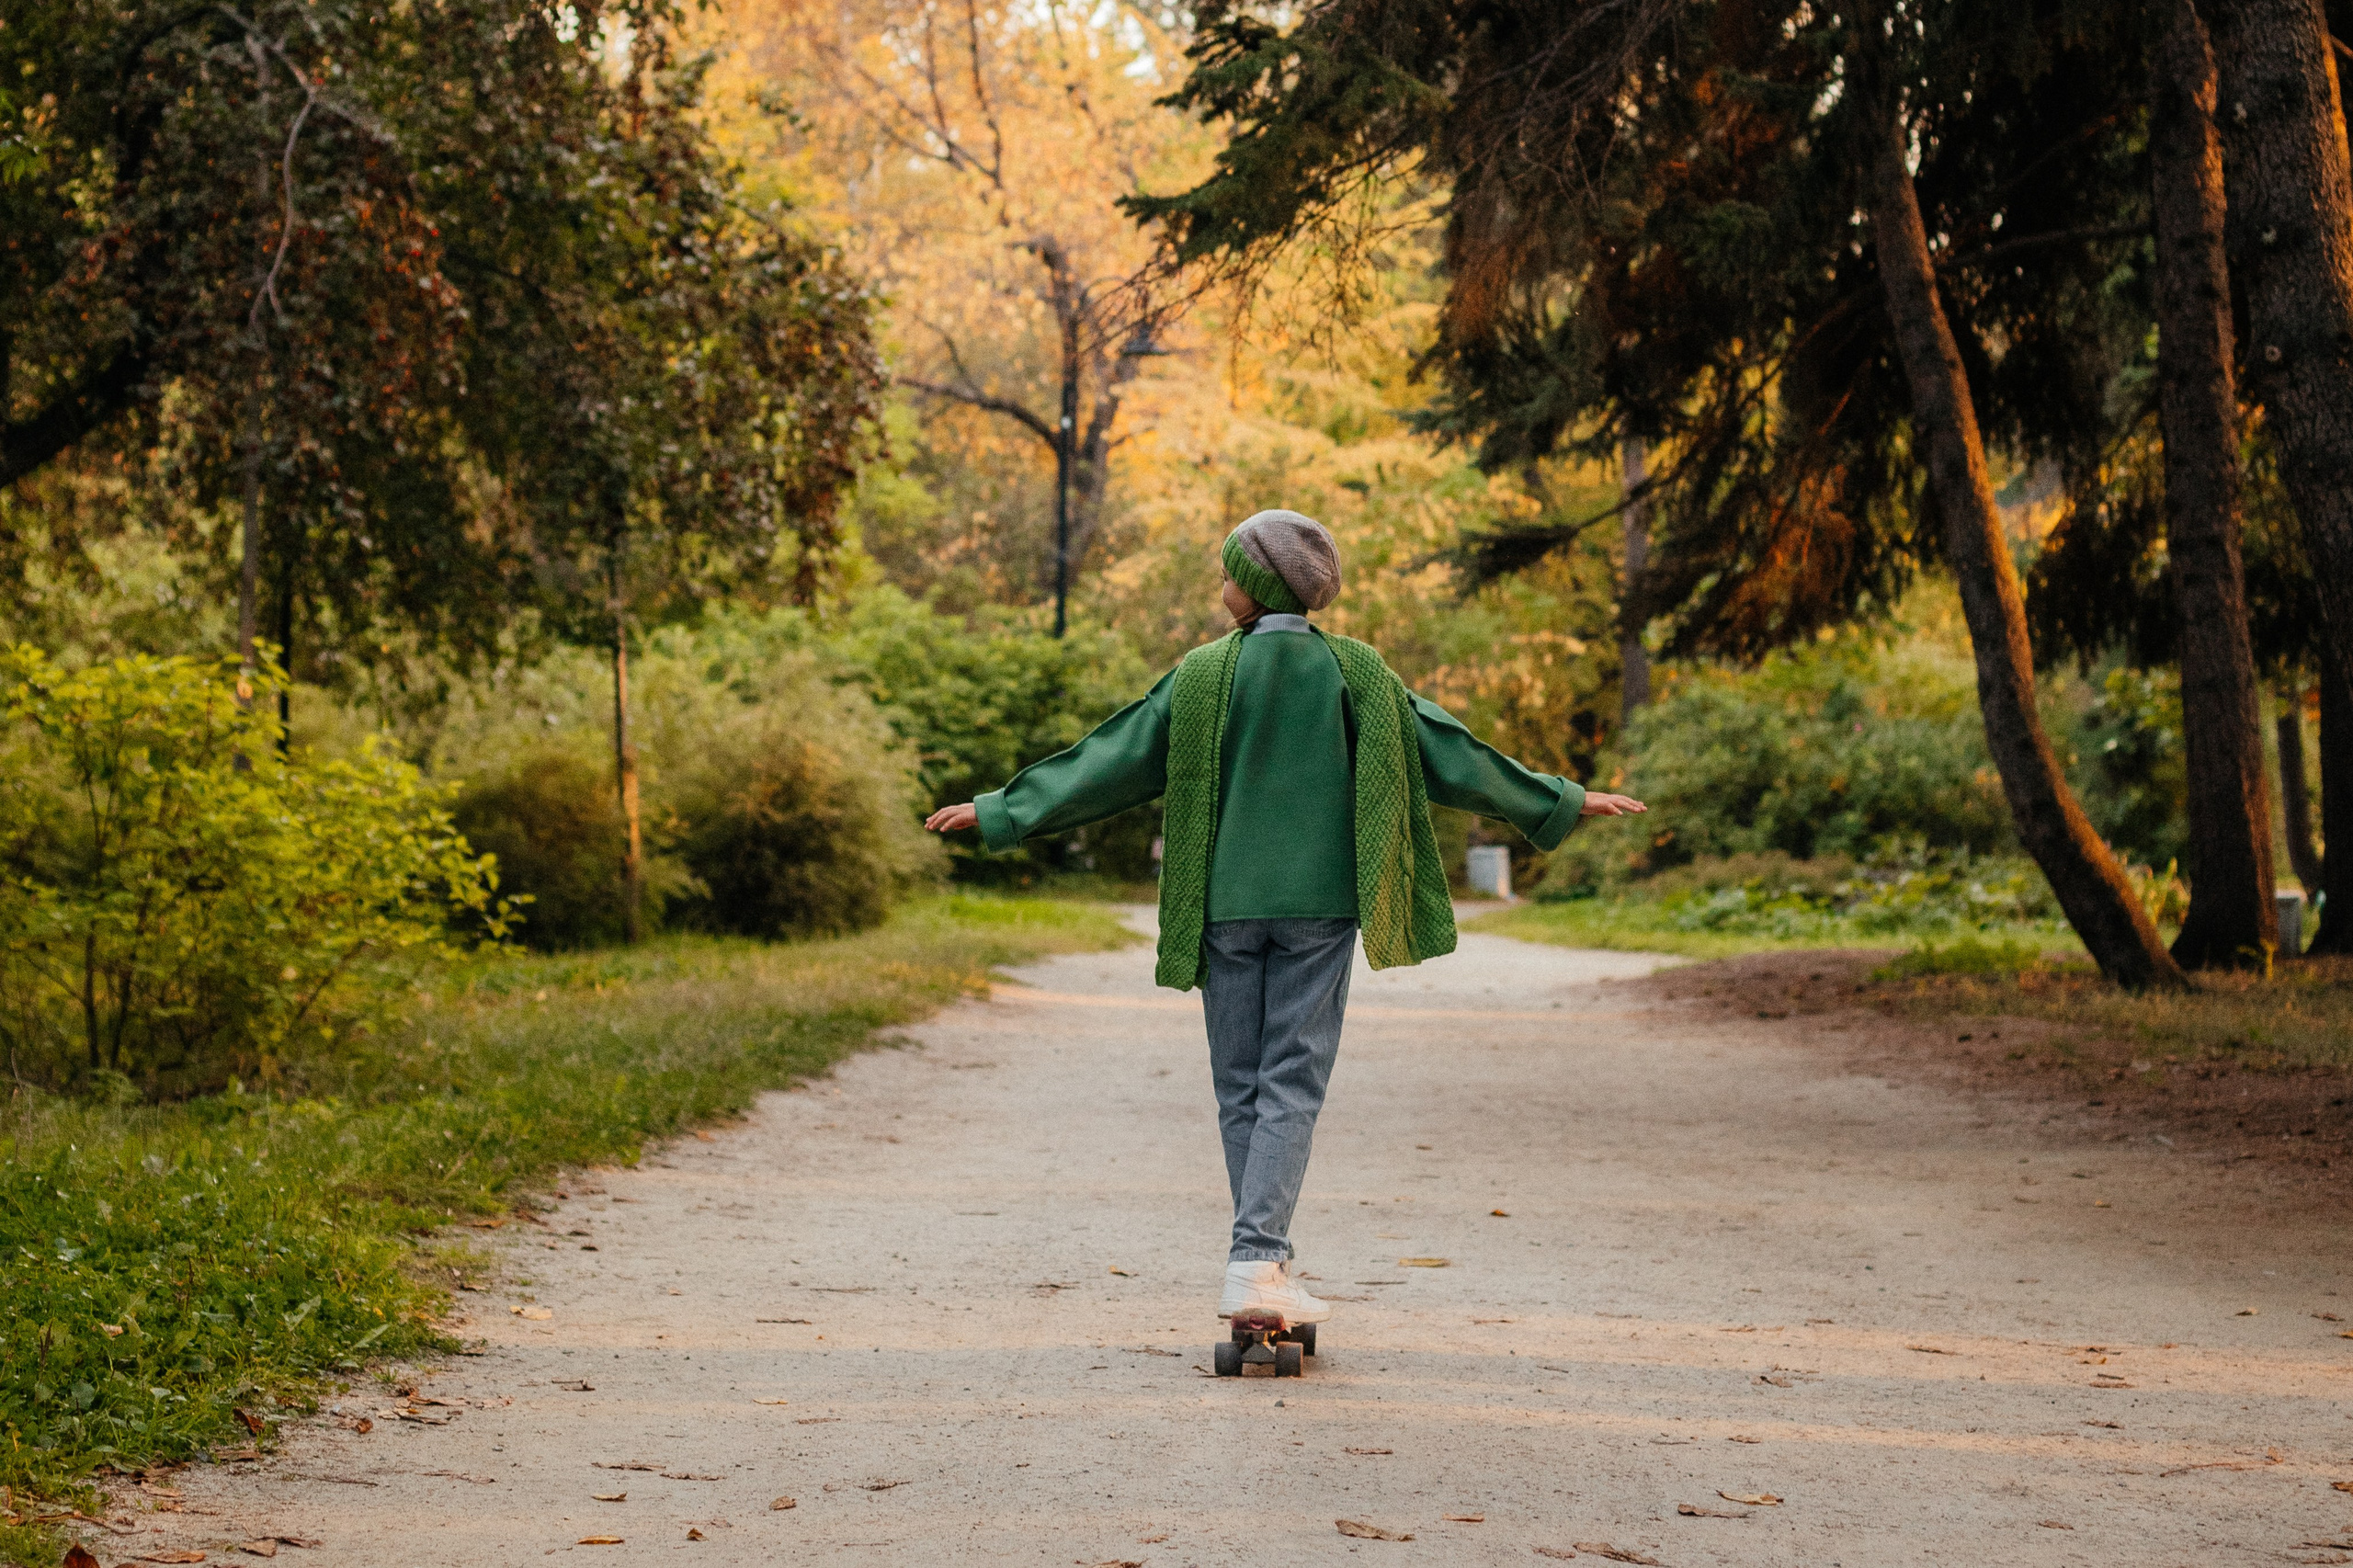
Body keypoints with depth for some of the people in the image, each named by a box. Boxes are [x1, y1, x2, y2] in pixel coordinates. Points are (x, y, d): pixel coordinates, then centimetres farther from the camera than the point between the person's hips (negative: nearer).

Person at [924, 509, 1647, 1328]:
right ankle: (1257, 1259, -14)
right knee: (1293, 1084, -1)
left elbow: (1111, 759, 2)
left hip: (1226, 903, 1)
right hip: (1318, 904, -1)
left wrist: (1004, 812, 11)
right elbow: (1450, 755, 3)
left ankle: (1263, 1261, 12)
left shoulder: (1203, 676, -1)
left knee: (1241, 1085, 10)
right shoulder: (1352, 672, 0)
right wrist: (1561, 802, 13)